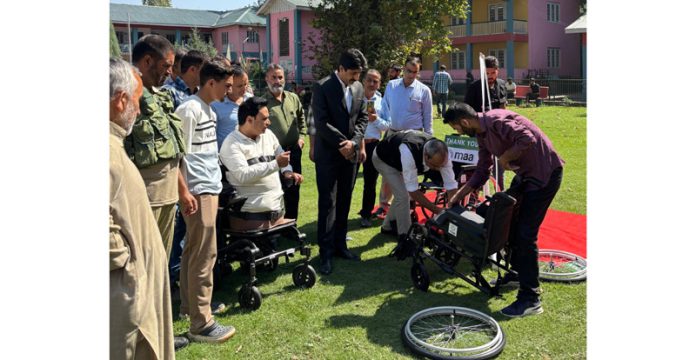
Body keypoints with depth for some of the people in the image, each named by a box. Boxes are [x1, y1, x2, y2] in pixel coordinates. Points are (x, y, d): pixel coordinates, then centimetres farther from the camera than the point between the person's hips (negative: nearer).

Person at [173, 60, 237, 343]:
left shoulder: (209, 110, 13)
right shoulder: (189, 110, -15)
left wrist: (214, 184, 17)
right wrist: (186, 193, -17)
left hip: (210, 188, 9)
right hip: (198, 192, -9)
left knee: (194, 250, 17)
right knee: (205, 253, -6)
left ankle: (190, 304, 30)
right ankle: (201, 323, 1)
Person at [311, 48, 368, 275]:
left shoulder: (359, 88, 7)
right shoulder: (322, 87, -10)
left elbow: (362, 117, 9)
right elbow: (321, 122, -16)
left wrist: (354, 142, -8)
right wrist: (342, 143, -14)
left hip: (350, 153, 5)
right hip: (328, 154, -5)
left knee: (344, 202, 11)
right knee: (327, 204, -2)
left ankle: (339, 245, 22)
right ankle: (326, 253, 5)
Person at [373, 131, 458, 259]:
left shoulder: (441, 155, -32)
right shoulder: (409, 153, -48)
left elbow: (451, 187, -25)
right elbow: (413, 191, -42)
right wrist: (437, 210, -41)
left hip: (397, 159, 6)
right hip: (383, 158, -6)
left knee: (402, 193, 13)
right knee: (403, 195, -19)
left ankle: (388, 225, 37)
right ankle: (405, 240, -9)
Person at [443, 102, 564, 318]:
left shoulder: (496, 121, -22)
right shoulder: (481, 134, 8)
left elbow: (528, 139, -35)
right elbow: (482, 172, 14)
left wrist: (504, 158, -20)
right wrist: (458, 196, 13)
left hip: (545, 172, -10)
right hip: (525, 173, 10)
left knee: (525, 233, -11)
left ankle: (531, 299, -4)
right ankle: (517, 273, 36)